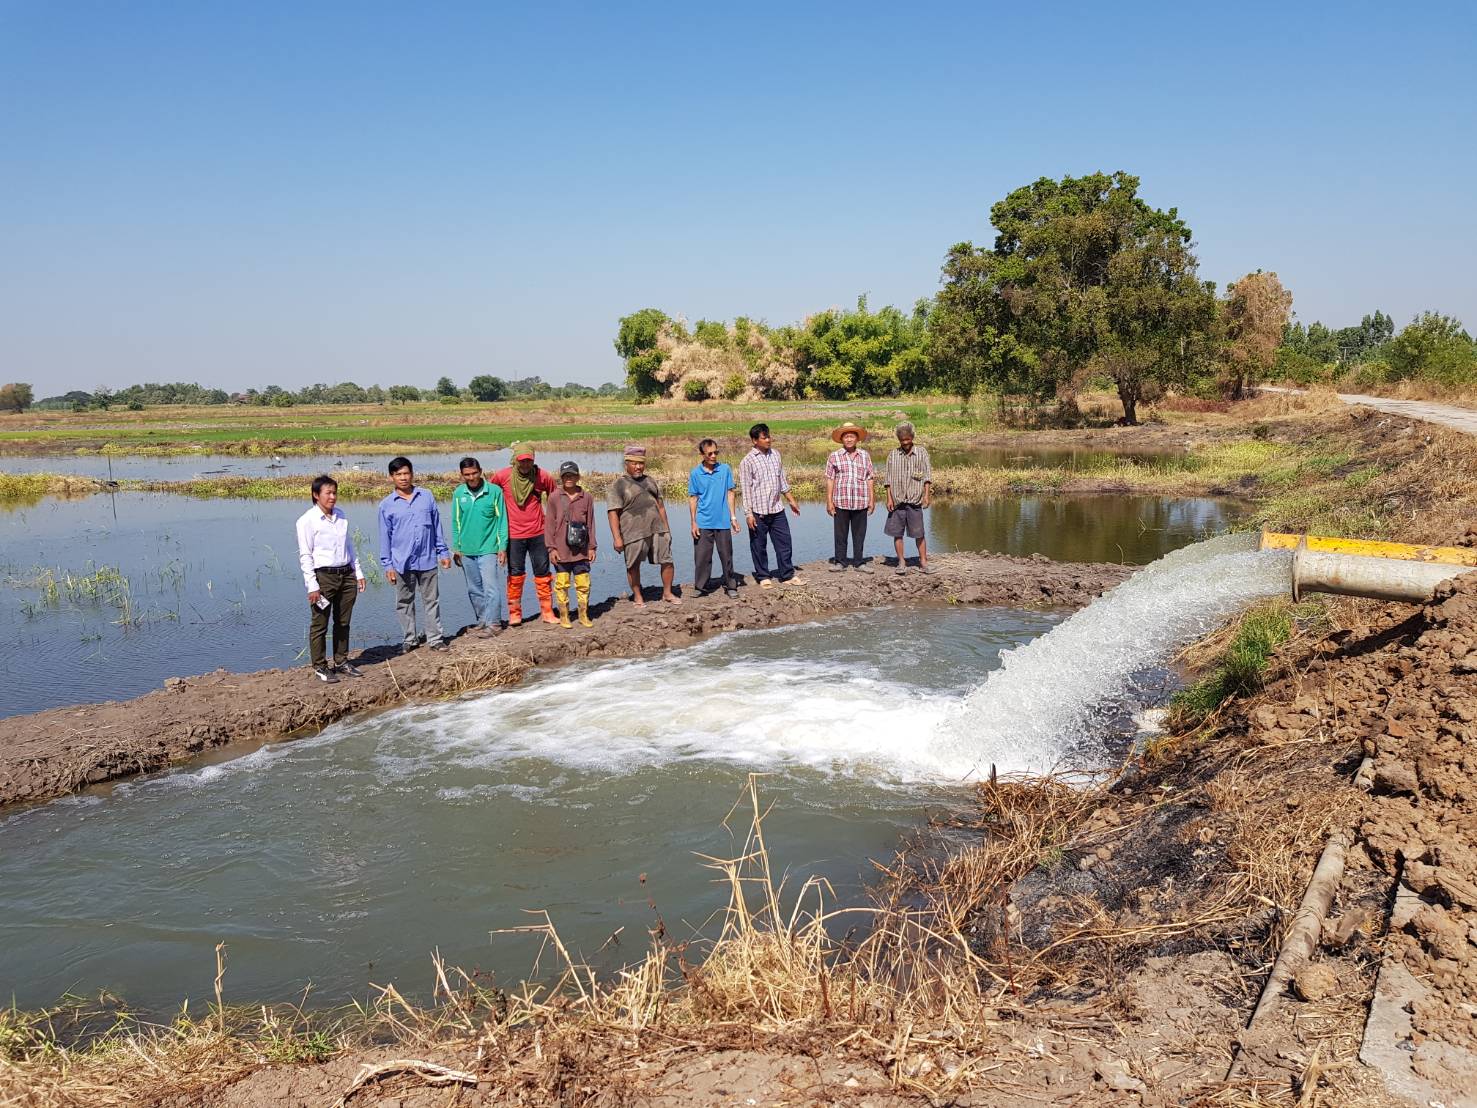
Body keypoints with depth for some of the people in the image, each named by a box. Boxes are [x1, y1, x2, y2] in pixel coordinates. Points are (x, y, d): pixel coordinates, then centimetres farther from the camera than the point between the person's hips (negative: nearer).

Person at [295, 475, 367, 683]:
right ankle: (319, 666, 14)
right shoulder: (307, 521, -8)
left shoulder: (340, 516, 9)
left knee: (343, 623, 14)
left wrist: (358, 573, 14)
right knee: (319, 625, 4)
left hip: (346, 575, 6)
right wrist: (312, 586, -13)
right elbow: (305, 556, -9)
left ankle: (342, 661, 27)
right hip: (323, 577, -6)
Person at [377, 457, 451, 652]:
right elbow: (385, 536, 2)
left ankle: (436, 638, 13)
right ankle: (409, 639, 21)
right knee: (404, 602, 10)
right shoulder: (386, 505, 0)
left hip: (427, 560, 1)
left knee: (431, 600, 6)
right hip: (402, 563, 0)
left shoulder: (427, 496, 3)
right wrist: (387, 564, -1)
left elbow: (437, 526, 8)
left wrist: (443, 552, 7)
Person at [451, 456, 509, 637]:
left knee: (490, 587, -9)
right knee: (474, 589, 12)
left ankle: (493, 623, -2)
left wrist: (503, 547, -6)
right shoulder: (459, 493, 3)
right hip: (467, 550, 4)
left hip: (488, 549, -4)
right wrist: (456, 547, 9)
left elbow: (502, 520, -3)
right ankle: (481, 620, 24)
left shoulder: (494, 491, -7)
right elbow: (456, 522, 10)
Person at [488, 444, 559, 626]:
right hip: (514, 534, -1)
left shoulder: (543, 476, -5)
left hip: (538, 533, 1)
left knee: (543, 574, 6)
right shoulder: (502, 476, -7)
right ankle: (514, 614, 15)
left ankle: (547, 612, 14)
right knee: (515, 574, 5)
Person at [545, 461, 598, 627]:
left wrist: (592, 547, 5)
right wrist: (551, 548, -3)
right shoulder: (554, 498, 0)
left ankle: (584, 615, 17)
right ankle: (564, 616, 15)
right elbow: (550, 524, 1)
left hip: (581, 550, 1)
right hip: (561, 550, -1)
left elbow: (590, 524, 7)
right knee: (562, 584, 4)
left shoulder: (587, 498, 3)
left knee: (583, 584, 4)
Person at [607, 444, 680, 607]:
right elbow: (613, 513, -10)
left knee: (667, 561, 4)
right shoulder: (619, 484, -4)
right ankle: (637, 597, 22)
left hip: (657, 529, 5)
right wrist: (617, 538, -16)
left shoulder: (650, 481, 15)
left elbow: (660, 506, 20)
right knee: (633, 566, 5)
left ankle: (667, 593, 20)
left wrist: (666, 528, 15)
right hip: (634, 533, -5)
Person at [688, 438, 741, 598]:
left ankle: (730, 585, 18)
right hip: (703, 523, 0)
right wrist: (693, 522, 0)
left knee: (726, 555, 7)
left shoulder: (725, 469, 1)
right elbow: (693, 498, 4)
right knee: (702, 556, 2)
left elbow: (730, 493, 4)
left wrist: (733, 517, 0)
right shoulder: (695, 473, 0)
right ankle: (701, 587, 12)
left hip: (723, 522, 0)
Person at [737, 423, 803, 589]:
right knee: (759, 546, 5)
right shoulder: (748, 461, -9)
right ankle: (763, 577, 18)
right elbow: (745, 489, -10)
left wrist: (791, 500, 17)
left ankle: (787, 575, 18)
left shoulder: (775, 454, 8)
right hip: (758, 512, -5)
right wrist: (748, 513, -13)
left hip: (777, 509, 5)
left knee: (784, 542, 7)